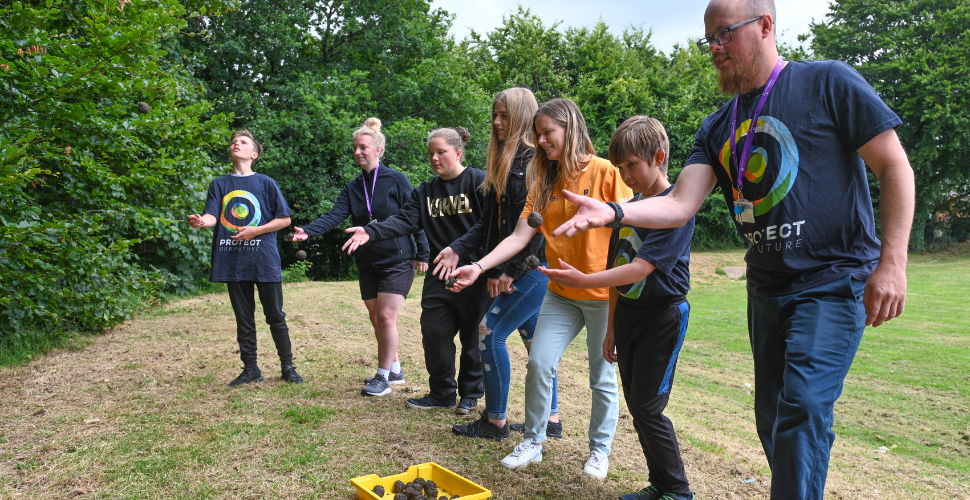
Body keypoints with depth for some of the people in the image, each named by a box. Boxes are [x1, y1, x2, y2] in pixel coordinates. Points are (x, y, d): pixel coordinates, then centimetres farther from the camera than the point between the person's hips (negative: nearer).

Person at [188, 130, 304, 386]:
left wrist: (254, 231, -10)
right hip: (232, 261, 3)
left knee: (275, 316, 4)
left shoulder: (266, 183, 3)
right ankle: (250, 368, 21)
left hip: (264, 259, -2)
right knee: (243, 319, 10)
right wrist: (201, 221, -26)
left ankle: (287, 366, 17)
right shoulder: (219, 184, 10)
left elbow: (285, 218, 2)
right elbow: (212, 215, -2)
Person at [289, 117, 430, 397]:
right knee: (376, 320, 10)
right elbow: (334, 216, -6)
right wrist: (308, 231, -24)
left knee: (386, 317, -11)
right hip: (367, 263, 6)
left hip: (397, 261, -6)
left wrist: (422, 254, -8)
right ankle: (394, 370, 25)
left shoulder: (397, 180, -6)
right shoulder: (353, 188, 8)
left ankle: (383, 377, 2)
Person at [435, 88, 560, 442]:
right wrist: (459, 249, 5)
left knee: (491, 332, -6)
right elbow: (489, 221, 16)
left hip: (535, 266, -9)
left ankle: (495, 422, 8)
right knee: (533, 337, 13)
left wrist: (511, 271, -17)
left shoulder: (536, 161, -13)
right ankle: (551, 420, 24)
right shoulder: (503, 162, 15)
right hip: (519, 268, 9)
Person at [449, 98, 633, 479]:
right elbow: (519, 236, 1)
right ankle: (533, 443, 19)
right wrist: (479, 266, -11)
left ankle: (600, 450, 27)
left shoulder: (605, 172, -9)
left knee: (603, 377, 8)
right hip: (561, 294, 5)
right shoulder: (544, 182, 7)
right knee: (539, 363, 0)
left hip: (604, 294, -4)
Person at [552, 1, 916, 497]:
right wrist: (611, 212, -21)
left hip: (834, 282, -6)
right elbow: (680, 204, -3)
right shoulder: (716, 128, 8)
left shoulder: (829, 83, -6)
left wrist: (892, 262, -14)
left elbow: (895, 167, -6)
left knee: (802, 406, -18)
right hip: (766, 288, 6)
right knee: (772, 418, 13)